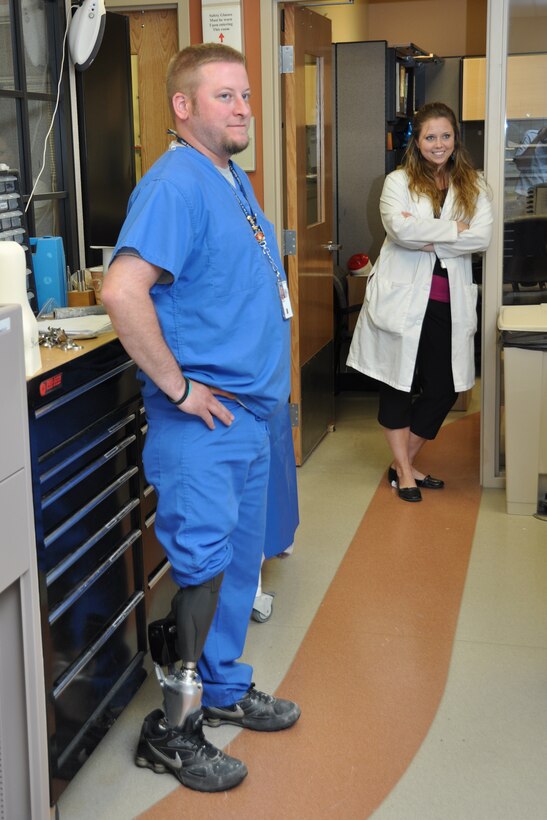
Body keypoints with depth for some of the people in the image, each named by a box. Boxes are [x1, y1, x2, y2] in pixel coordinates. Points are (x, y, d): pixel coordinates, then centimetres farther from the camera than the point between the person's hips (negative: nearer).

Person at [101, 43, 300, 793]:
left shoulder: (233, 177, 13)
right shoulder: (175, 184, -18)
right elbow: (121, 291, -31)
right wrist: (177, 387, -24)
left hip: (248, 411, 9)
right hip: (200, 420, -9)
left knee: (239, 559, 17)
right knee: (203, 568, -3)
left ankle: (223, 689, 34)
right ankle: (171, 730, 12)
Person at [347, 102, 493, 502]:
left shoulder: (474, 186, 9)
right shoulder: (399, 182, 1)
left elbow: (483, 237, -7)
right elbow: (400, 229, -18)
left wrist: (427, 239, -14)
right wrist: (454, 230, -13)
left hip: (449, 300, 3)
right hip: (403, 297, -3)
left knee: (444, 389, 5)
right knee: (398, 384, 5)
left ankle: (403, 464, 23)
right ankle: (404, 469, 19)